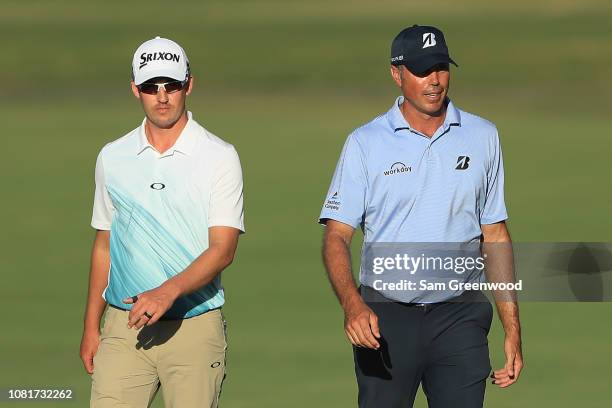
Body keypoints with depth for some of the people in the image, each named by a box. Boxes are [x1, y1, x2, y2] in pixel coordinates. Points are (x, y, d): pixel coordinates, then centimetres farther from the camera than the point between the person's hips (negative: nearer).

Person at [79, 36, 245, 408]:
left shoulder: (219, 158, -2)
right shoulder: (113, 158, 11)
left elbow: (223, 248, -10)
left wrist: (168, 292, -25)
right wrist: (91, 326, 16)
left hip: (195, 327, -3)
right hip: (124, 325, 3)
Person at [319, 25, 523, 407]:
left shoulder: (482, 137, 9)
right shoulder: (365, 143, 2)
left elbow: (495, 235, 13)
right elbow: (336, 236, -3)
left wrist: (512, 330, 8)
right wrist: (352, 304, -23)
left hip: (459, 318, 1)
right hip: (384, 318, -1)